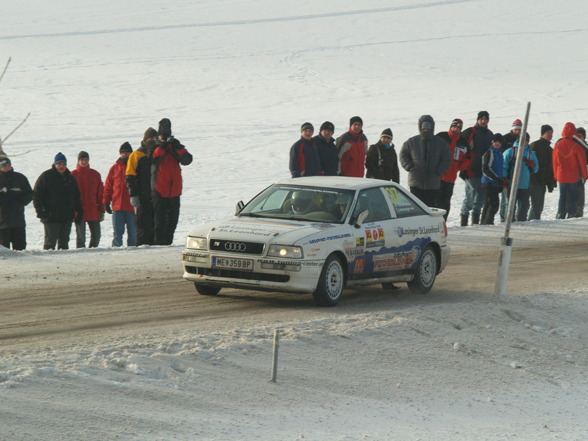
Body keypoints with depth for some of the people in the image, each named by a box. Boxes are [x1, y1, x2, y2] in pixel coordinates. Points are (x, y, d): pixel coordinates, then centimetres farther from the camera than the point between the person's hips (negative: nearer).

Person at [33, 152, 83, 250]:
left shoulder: (70, 178, 15)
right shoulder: (46, 176, -2)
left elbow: (76, 197, 22)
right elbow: (36, 194, -4)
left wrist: (79, 212, 14)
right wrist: (40, 210, -13)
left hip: (67, 217, 5)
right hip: (51, 217, -5)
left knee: (64, 241, 9)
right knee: (50, 241, -7)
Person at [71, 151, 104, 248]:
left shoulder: (95, 174, 9)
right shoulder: (73, 175, 1)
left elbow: (100, 193, 11)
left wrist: (101, 210, 6)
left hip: (93, 212, 3)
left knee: (96, 235, 3)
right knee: (81, 237, -1)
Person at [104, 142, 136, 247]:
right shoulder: (115, 168, 9)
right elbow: (108, 186, 11)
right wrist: (106, 202, 4)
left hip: (132, 206, -1)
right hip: (117, 206, 1)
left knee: (133, 232, 4)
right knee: (117, 233, 0)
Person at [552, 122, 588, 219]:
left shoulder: (558, 145, -4)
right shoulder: (576, 146, -14)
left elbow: (555, 161, 4)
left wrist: (556, 176, 15)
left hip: (561, 175, 3)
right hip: (574, 176, -3)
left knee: (562, 196, 13)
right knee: (572, 196, 5)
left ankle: (560, 214, 10)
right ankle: (571, 214, 3)